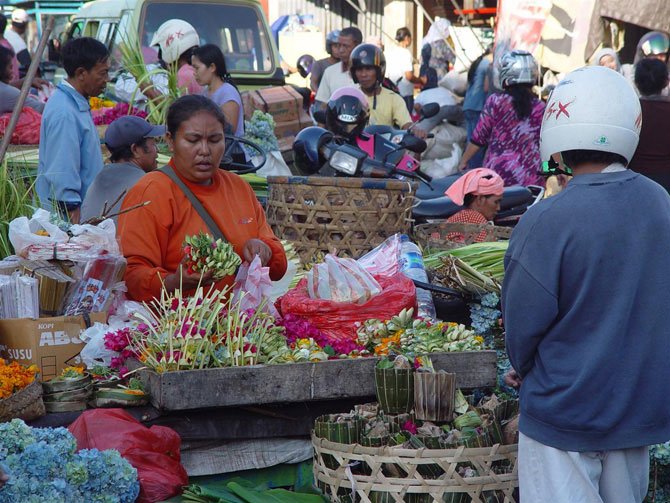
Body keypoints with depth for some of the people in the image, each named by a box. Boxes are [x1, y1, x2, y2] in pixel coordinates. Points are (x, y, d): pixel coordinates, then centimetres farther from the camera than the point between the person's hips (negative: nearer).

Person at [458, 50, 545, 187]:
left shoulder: (495, 102, -4)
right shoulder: (541, 110, 1)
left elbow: (479, 138, 1)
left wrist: (463, 161, 15)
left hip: (497, 175, -1)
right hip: (531, 181, 1)